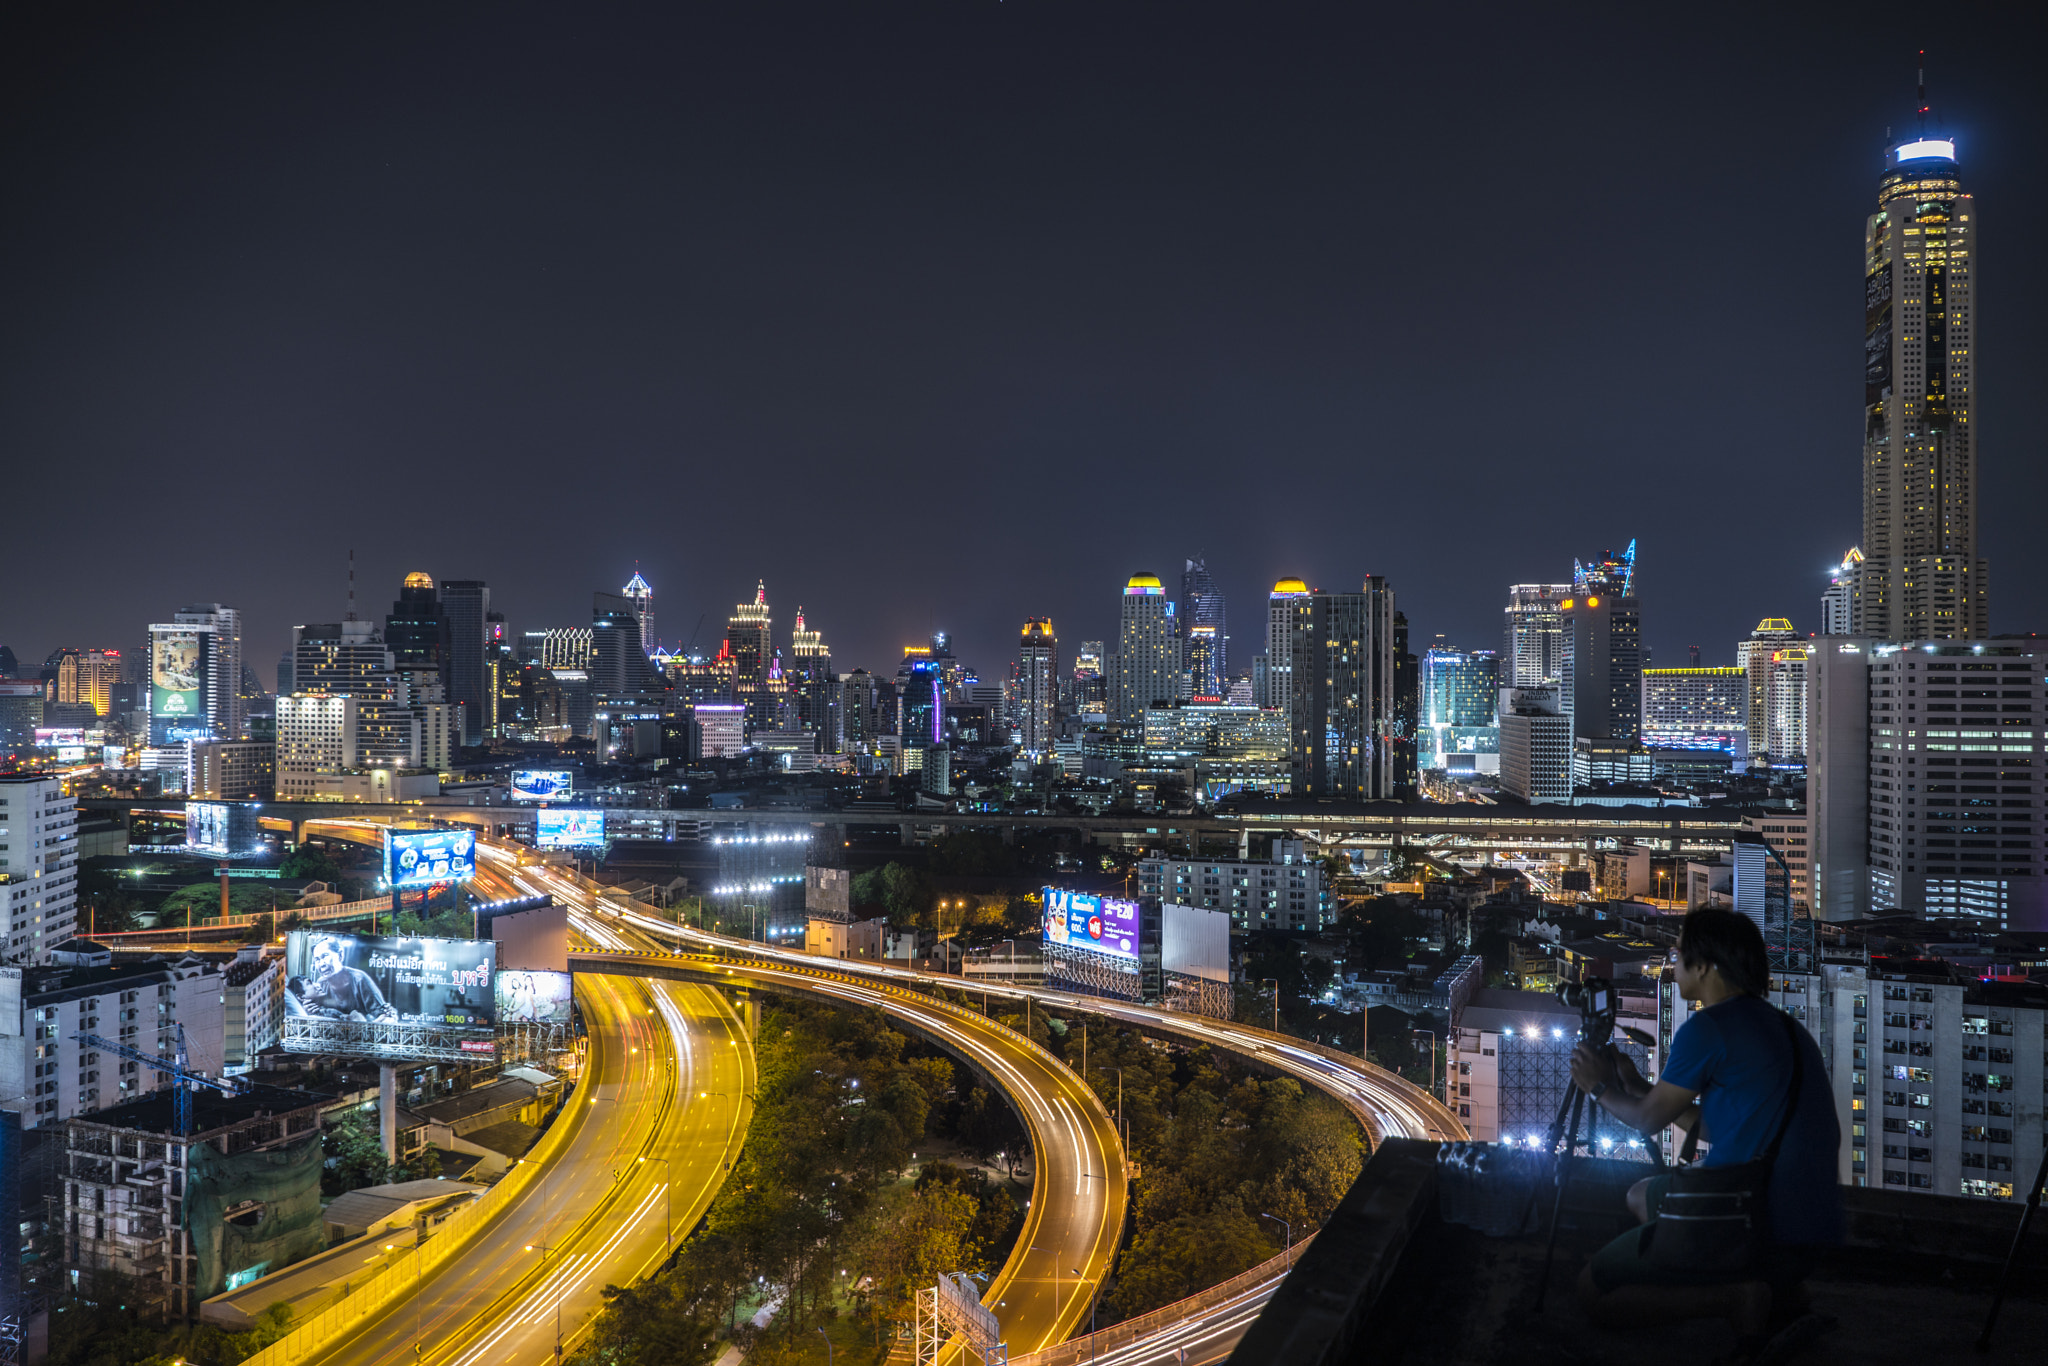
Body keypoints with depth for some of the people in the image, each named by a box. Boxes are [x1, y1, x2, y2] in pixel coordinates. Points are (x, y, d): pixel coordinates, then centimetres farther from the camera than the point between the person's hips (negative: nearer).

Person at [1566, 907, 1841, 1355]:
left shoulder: (1707, 1029, -13)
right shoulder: (1786, 1028, 14)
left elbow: (1649, 1120, -1)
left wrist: (1601, 1088, 18)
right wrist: (1634, 1086, 27)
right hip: (1806, 1230, 9)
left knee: (1592, 1290, 1)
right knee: (1641, 1195, 30)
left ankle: (1735, 1300, -13)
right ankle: (1777, 1287, 13)